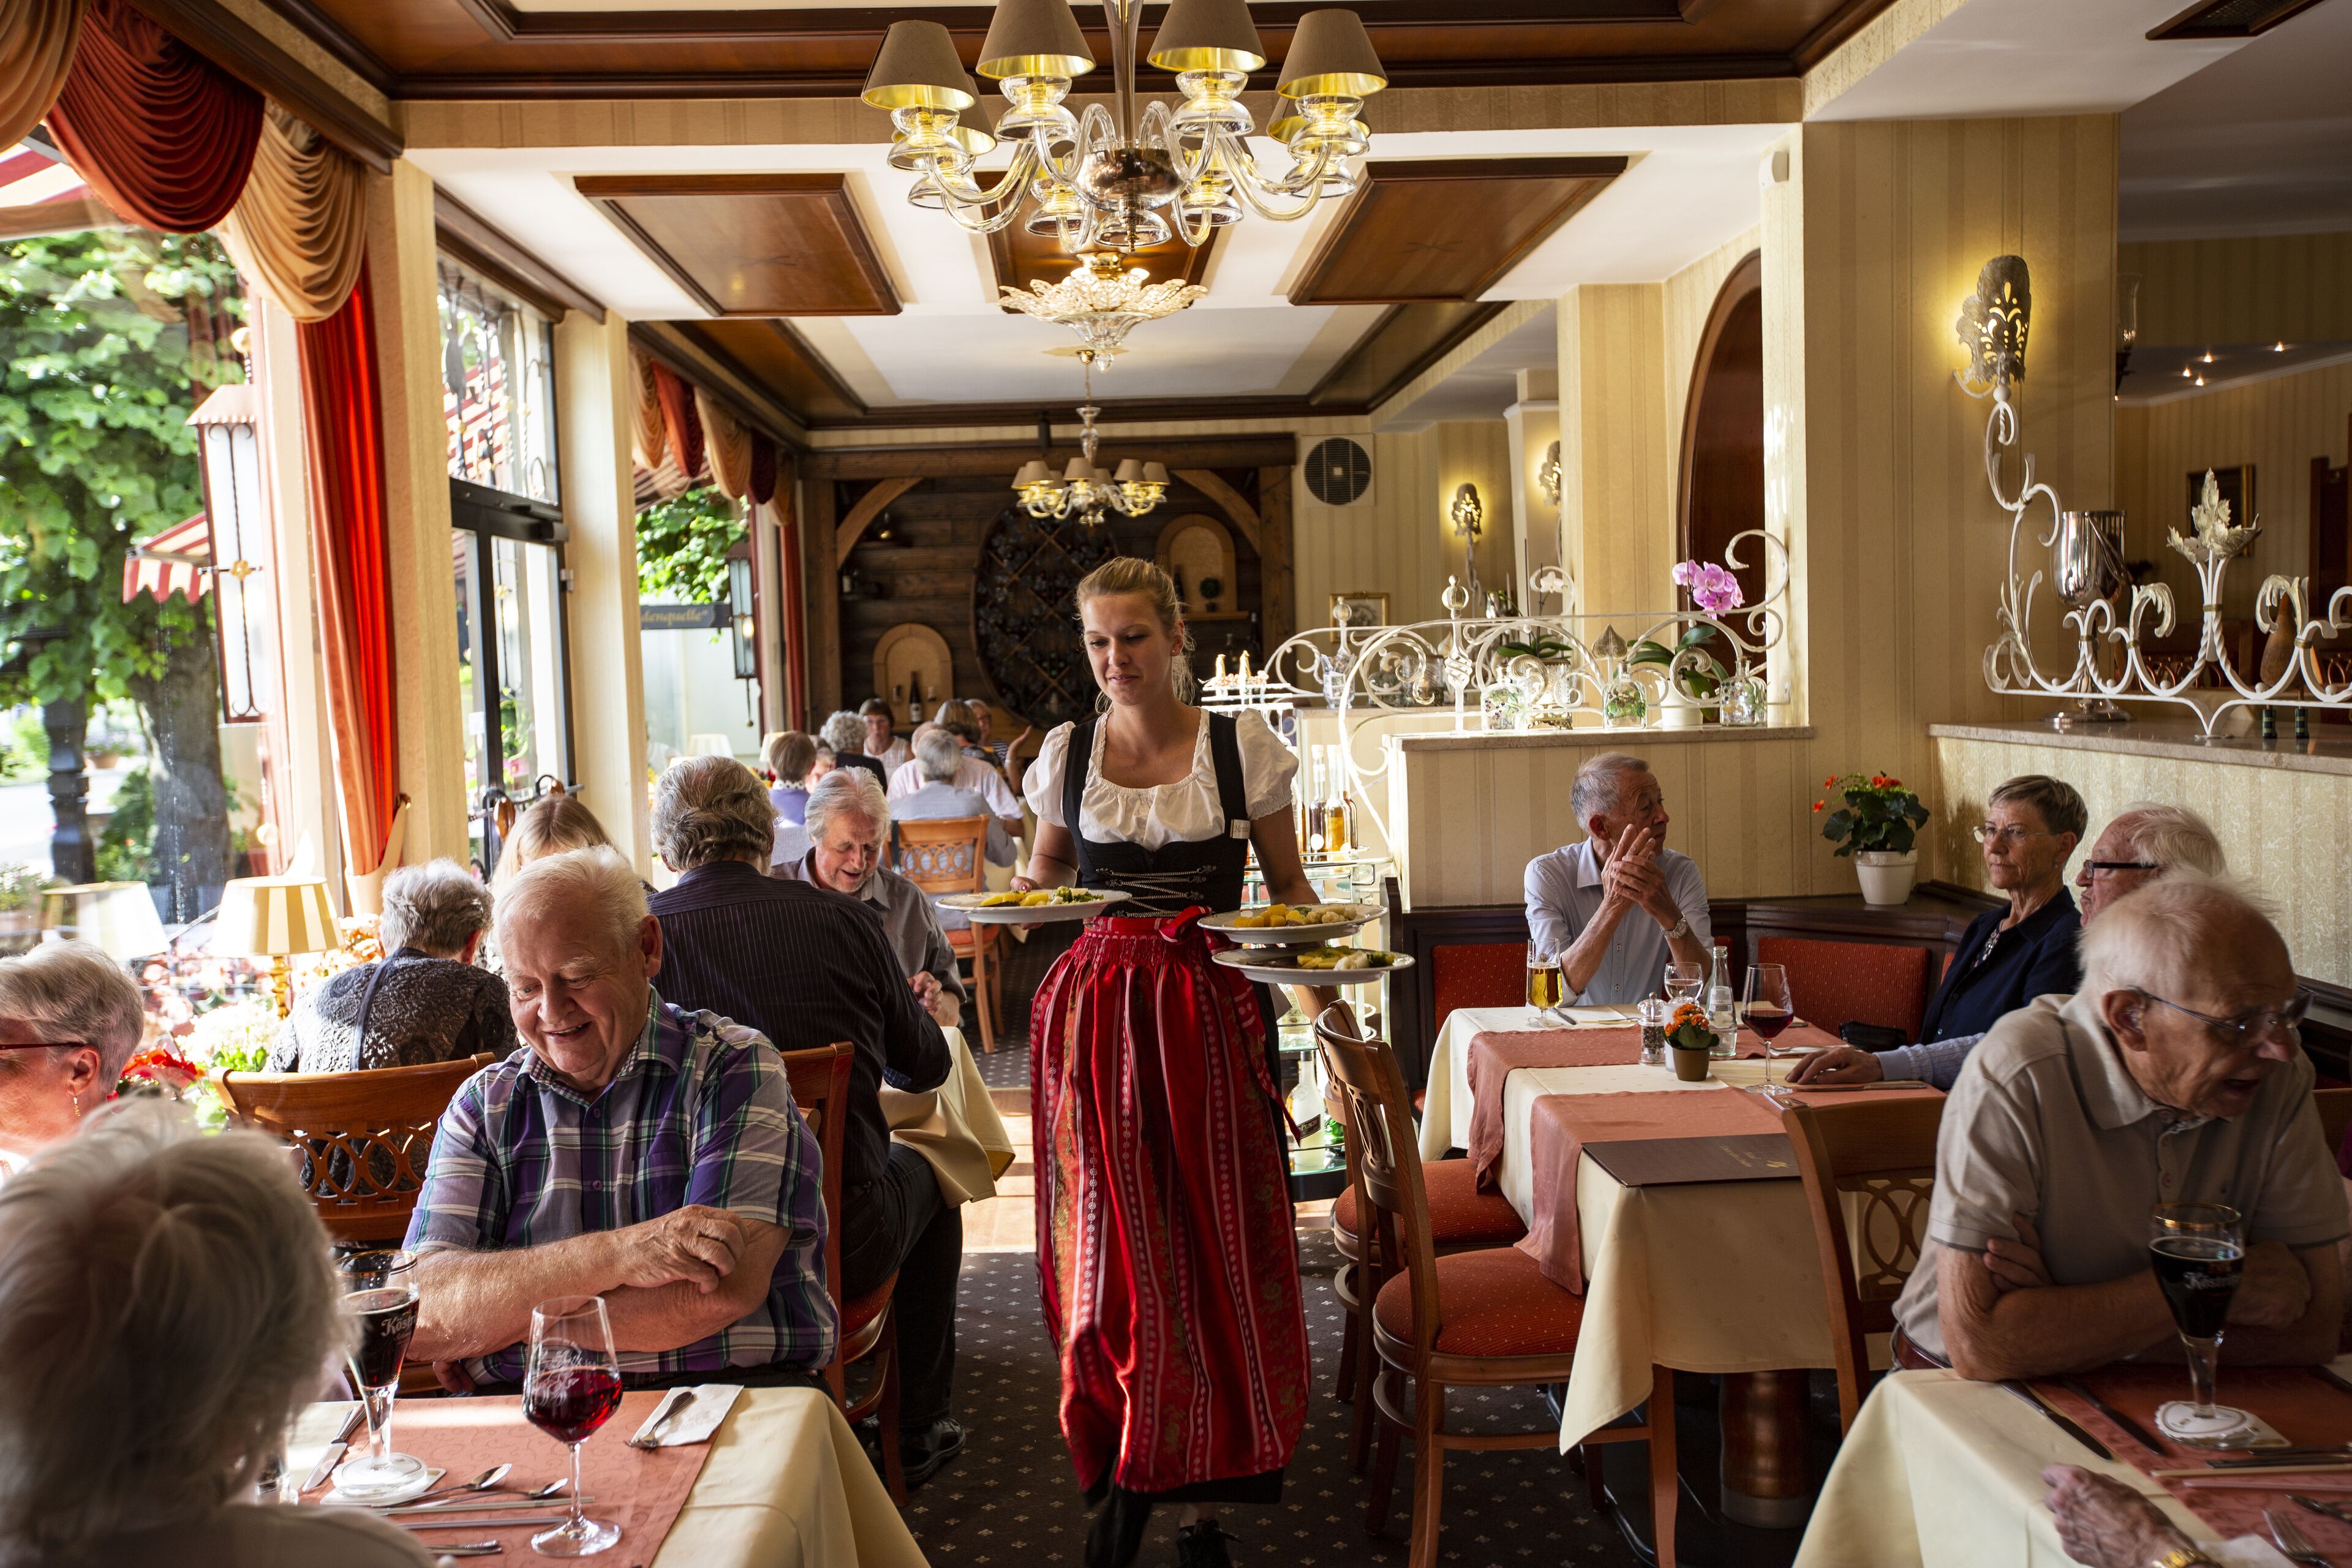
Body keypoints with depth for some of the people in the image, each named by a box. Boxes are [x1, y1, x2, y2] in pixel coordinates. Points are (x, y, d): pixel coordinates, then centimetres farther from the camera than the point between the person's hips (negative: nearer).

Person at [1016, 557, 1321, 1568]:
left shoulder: (1242, 747, 1)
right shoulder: (1066, 754, 6)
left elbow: (1289, 887, 8)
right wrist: (1021, 894, -2)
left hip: (1211, 1018, -1)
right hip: (1097, 1017, 1)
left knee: (1210, 1243, -1)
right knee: (1108, 1245, 0)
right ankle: (1126, 1473, 18)